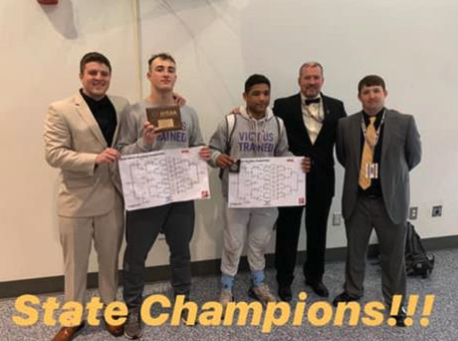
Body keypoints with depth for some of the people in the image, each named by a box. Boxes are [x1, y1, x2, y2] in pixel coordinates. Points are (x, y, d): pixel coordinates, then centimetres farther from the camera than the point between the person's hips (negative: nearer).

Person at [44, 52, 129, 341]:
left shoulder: (122, 106, 5)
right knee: (76, 262, 13)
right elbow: (54, 154, -12)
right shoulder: (61, 110, -7)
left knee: (110, 259, 17)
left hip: (112, 197, 3)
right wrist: (94, 159, -24)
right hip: (77, 199, -3)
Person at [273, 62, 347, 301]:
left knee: (318, 230, 15)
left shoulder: (336, 107, 6)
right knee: (288, 230, 9)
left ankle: (314, 276, 35)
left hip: (322, 178, 3)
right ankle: (284, 279, 26)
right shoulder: (283, 105, -1)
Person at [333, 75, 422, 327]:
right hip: (357, 199, 2)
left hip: (391, 199, -1)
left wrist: (392, 176, 9)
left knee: (393, 254, 11)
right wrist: (360, 173, 8)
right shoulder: (346, 125, 0)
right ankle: (352, 291, 39)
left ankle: (395, 303, 31)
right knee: (355, 250, 17)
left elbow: (414, 157, 4)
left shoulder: (405, 122, -5)